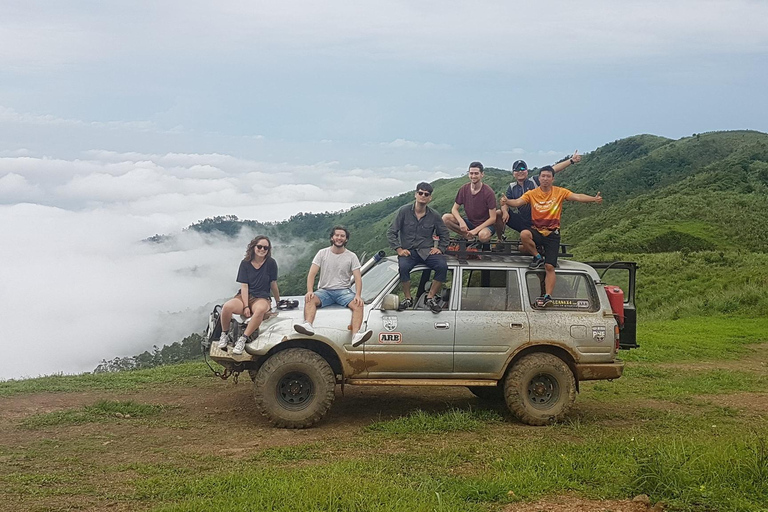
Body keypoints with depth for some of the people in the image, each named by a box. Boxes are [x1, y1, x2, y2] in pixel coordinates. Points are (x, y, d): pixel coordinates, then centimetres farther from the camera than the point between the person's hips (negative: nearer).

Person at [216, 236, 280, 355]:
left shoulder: (271, 263, -2)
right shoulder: (245, 263, 1)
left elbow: (273, 284, 5)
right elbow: (244, 286, -5)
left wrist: (278, 302, 11)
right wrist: (246, 306, -14)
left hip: (262, 298, -1)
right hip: (244, 296, 1)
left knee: (260, 309, -40)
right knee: (227, 307, -32)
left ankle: (243, 339, -33)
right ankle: (224, 335, -7)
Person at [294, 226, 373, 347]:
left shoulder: (351, 256, 6)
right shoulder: (322, 253, 6)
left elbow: (358, 278, -1)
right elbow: (312, 274, -1)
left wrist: (358, 295, -20)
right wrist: (310, 291, -19)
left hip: (343, 291, -1)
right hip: (324, 291, 1)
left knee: (358, 305, -31)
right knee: (309, 300, -31)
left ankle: (356, 335, -49)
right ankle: (308, 325, -53)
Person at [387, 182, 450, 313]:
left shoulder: (434, 216, 6)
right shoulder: (404, 211, 1)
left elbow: (445, 235, 18)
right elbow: (391, 232, 2)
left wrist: (440, 248, 2)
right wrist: (399, 249, -8)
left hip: (427, 251, 2)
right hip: (408, 251, -2)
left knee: (442, 266, -27)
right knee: (403, 267, -35)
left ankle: (430, 297, -12)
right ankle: (408, 299, -14)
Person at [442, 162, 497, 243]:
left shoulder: (488, 192, -16)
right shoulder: (464, 189, -4)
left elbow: (493, 218, -16)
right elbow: (454, 209, 1)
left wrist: (476, 230, -23)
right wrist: (461, 221, -21)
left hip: (486, 224, -5)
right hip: (469, 222, 5)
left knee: (482, 236, -41)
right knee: (446, 218, -18)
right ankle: (470, 237, -9)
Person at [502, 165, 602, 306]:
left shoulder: (560, 192, 1)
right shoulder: (532, 194, 1)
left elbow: (577, 197, -10)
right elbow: (518, 202, -13)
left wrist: (594, 199, -27)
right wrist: (507, 202, -35)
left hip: (552, 234, 0)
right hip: (536, 230, 1)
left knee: (550, 267, -9)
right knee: (524, 234, -35)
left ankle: (548, 296, -6)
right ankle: (537, 257, -10)